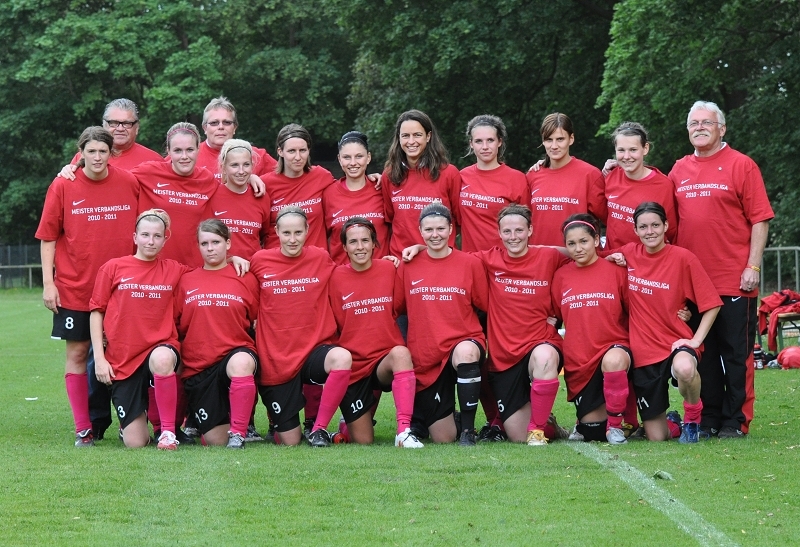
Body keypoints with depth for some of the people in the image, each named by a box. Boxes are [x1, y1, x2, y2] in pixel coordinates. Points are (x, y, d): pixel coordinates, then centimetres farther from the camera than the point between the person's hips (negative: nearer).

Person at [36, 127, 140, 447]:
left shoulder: (131, 183, -1)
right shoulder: (63, 187, -3)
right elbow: (48, 237, 1)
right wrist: (48, 282, -5)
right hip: (74, 288, 0)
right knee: (77, 353, 2)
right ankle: (83, 428, 9)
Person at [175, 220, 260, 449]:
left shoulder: (246, 279, 5)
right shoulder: (186, 281, 7)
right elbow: (174, 325, 9)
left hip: (235, 353, -2)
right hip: (197, 367, 2)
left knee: (242, 362, -42)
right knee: (216, 441, -2)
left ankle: (238, 433, -27)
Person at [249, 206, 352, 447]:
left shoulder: (321, 259, 0)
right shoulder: (260, 260, -1)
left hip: (314, 350, 0)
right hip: (275, 361, 0)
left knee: (342, 358, -37)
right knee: (289, 443, 2)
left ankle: (319, 428, -17)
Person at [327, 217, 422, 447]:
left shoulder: (389, 269, -1)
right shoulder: (336, 277, -2)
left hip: (386, 358, 0)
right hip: (352, 365, 0)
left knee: (401, 353, -38)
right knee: (363, 441, 0)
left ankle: (404, 430, -40)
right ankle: (349, 423, 37)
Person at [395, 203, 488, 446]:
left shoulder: (470, 264, -1)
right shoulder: (409, 266, 3)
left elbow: (487, 306, 3)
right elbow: (394, 308, 13)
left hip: (464, 341, -1)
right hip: (425, 358, 1)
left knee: (466, 352, -41)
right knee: (443, 438, 1)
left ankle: (468, 430, -25)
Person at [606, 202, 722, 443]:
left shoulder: (683, 257, -7)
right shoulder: (628, 253, 4)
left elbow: (711, 304, -5)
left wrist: (696, 340, -14)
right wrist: (611, 260, 2)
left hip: (676, 343, -3)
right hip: (643, 352, 3)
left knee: (684, 368, -43)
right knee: (656, 438, 3)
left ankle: (693, 417, -11)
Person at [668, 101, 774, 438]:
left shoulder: (741, 166, -2)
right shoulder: (679, 170, 11)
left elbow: (760, 219, -6)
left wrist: (753, 266, -11)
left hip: (734, 282, -5)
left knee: (736, 354, 0)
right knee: (703, 353, 9)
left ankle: (735, 421, 5)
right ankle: (708, 419, 17)